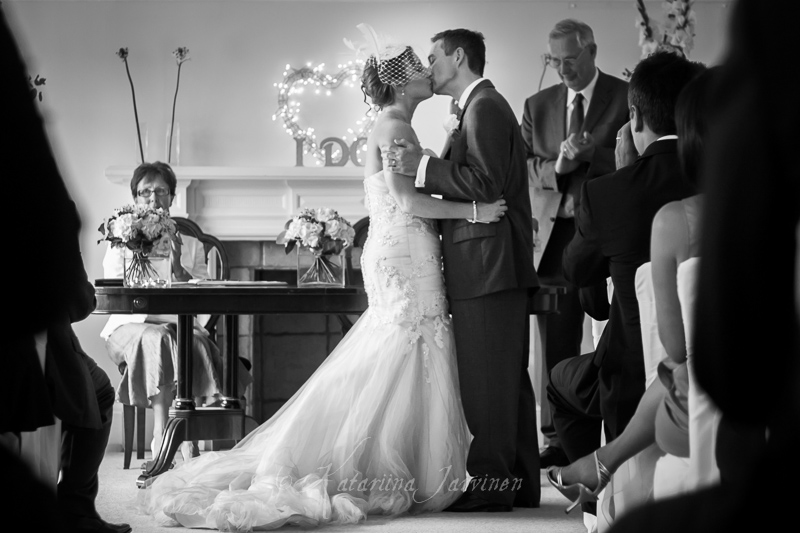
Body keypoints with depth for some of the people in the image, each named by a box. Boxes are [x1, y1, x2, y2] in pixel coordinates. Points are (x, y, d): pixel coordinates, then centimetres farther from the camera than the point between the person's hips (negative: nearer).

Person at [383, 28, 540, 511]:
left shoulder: (483, 107, -10)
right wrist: (427, 167, 14)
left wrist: (423, 165, -16)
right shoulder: (484, 106, 22)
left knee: (486, 380, -8)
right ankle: (519, 481, 17)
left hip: (487, 266, -11)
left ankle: (488, 484, -6)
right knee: (508, 377, 12)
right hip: (499, 269, 11)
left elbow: (484, 183, -20)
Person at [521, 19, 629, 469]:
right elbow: (522, 167, 7)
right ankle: (559, 440, 10)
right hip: (553, 233, 4)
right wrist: (556, 167, -12)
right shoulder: (538, 106, 16)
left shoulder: (626, 98, 3)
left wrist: (590, 154, -18)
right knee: (556, 344, 5)